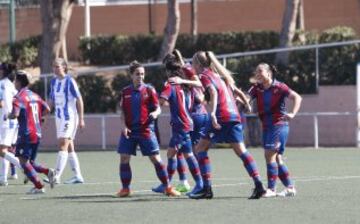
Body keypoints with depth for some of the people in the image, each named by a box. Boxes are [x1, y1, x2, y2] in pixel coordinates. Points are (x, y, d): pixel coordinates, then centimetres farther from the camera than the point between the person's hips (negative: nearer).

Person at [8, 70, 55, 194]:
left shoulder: (19, 97, -11)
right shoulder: (34, 95, 12)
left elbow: (15, 114, -23)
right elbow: (47, 109, 12)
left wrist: (8, 116, -3)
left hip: (26, 134, -8)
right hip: (37, 133, 8)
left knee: (23, 161, -3)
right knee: (28, 161, 17)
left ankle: (39, 187, -10)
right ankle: (48, 172, -3)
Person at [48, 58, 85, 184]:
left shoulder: (70, 81, -10)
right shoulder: (54, 82, 10)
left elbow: (79, 100, -9)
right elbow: (51, 101, 18)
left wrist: (81, 119, -11)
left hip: (69, 117, -8)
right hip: (59, 117, 8)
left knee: (63, 145, -14)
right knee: (69, 147, 10)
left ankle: (57, 176, -21)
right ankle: (77, 176, 16)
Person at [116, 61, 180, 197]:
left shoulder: (149, 90, 0)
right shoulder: (126, 92, 7)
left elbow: (158, 108, 0)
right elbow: (123, 112, 12)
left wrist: (155, 113, -23)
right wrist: (124, 126, -3)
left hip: (145, 130, -2)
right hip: (129, 131, 2)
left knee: (156, 159, -4)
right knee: (124, 159, -2)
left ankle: (167, 187, 4)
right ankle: (125, 189, 10)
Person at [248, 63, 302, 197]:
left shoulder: (279, 87, -9)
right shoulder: (257, 88, 7)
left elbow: (297, 97, -12)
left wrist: (292, 114, -25)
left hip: (279, 124, -7)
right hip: (266, 126, 7)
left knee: (270, 154, -13)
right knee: (277, 158, 8)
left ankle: (271, 189, -10)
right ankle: (290, 187, 16)